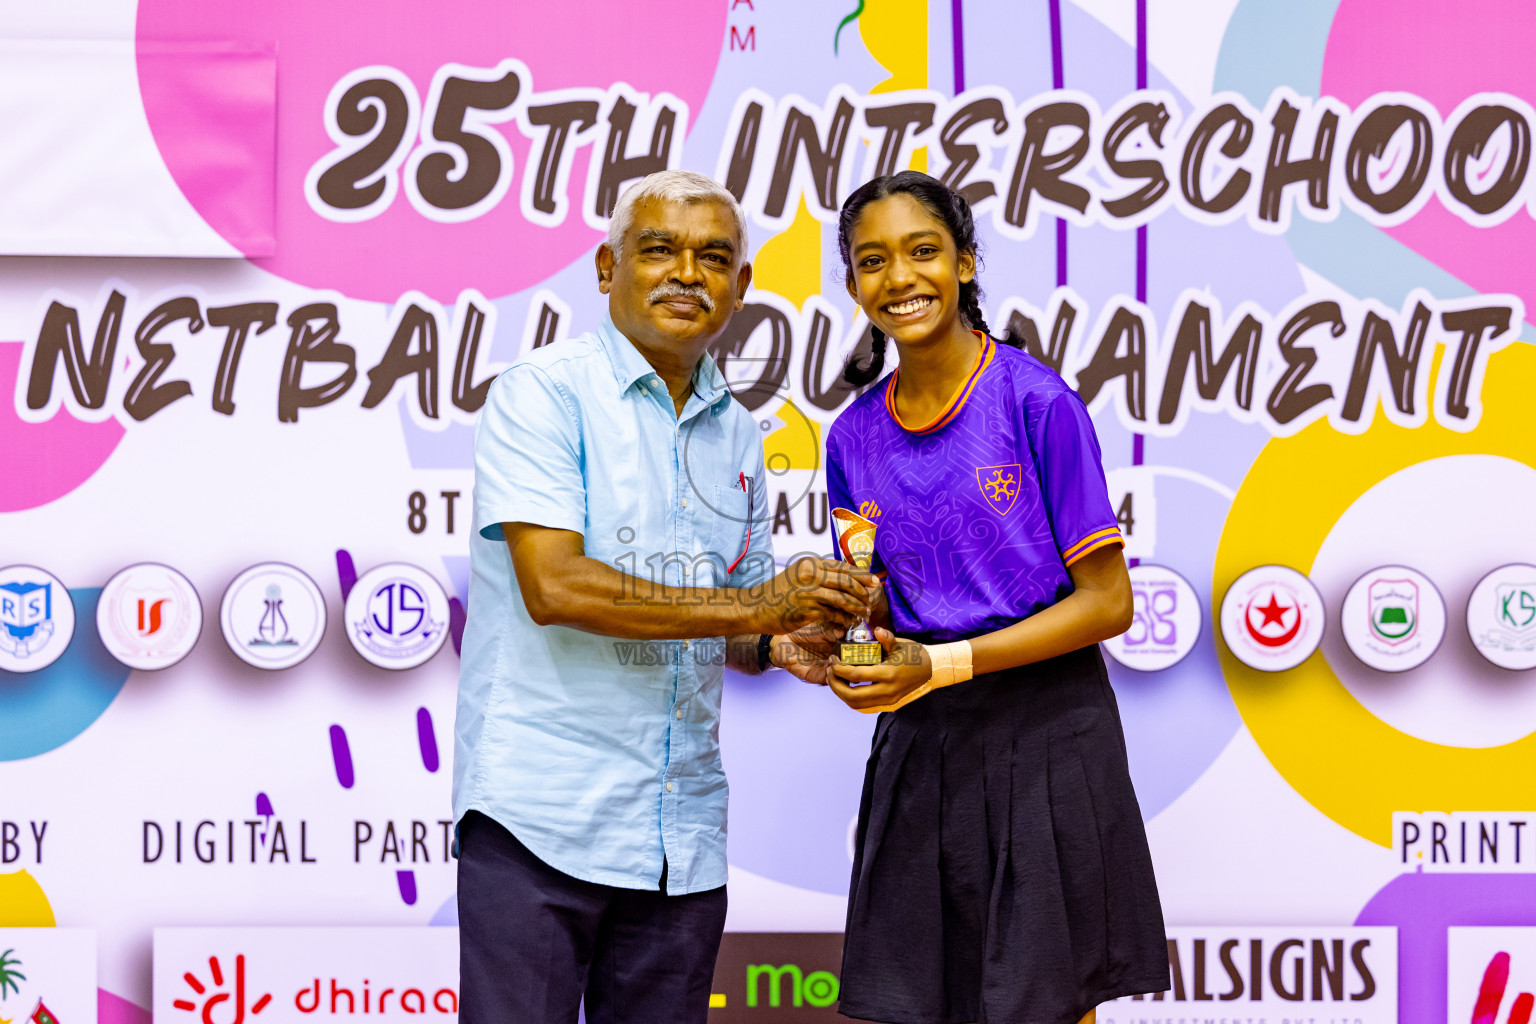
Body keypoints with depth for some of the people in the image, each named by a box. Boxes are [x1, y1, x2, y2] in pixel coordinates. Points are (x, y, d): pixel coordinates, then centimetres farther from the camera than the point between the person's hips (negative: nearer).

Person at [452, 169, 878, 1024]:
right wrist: (750, 606, -16)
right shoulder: (545, 393, -5)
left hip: (684, 836, 6)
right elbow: (553, 585, -18)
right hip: (540, 816, -6)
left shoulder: (737, 436, 16)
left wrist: (778, 644, -1)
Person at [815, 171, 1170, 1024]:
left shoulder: (1037, 401, -9)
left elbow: (1108, 602, -9)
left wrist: (944, 663, -15)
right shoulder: (855, 438, 7)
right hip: (919, 740, 4)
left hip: (1043, 738, -4)